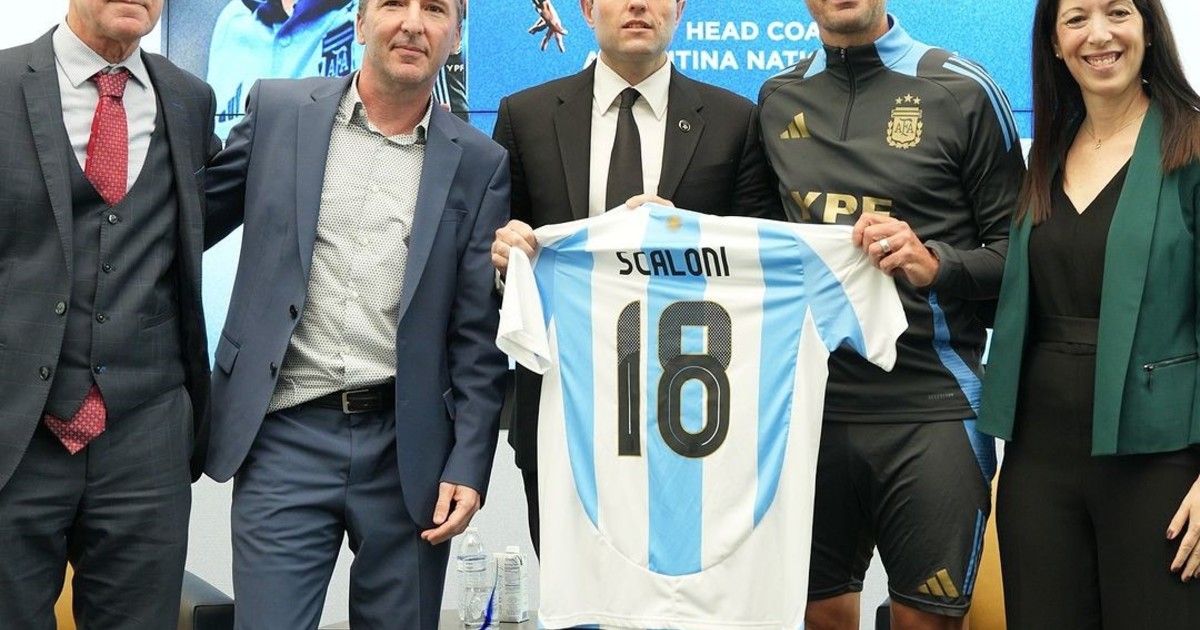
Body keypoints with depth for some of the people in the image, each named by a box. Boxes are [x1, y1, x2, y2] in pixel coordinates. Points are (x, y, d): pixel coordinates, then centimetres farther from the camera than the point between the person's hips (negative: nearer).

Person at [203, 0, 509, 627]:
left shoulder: (479, 163, 3)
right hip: (285, 436, 0)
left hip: (407, 448, 1)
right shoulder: (278, 110, 3)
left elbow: (478, 334, 1)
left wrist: (468, 465, -3)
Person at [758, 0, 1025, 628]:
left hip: (930, 405, -3)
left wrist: (935, 265, -19)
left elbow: (1015, 249, -1)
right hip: (811, 397, 4)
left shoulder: (962, 90, -1)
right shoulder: (776, 99, 11)